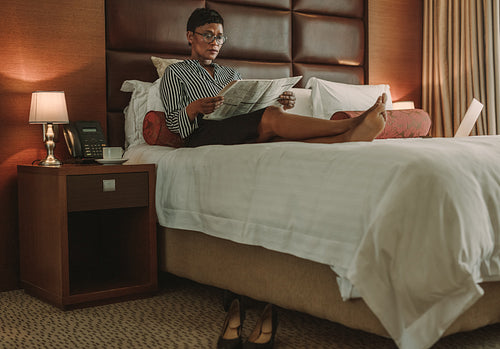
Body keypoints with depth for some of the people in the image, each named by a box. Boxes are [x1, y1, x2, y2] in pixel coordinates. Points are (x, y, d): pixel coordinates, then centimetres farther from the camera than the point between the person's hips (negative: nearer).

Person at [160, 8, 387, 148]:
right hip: (204, 137, -4)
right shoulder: (175, 73, 17)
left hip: (242, 137, 4)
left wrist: (281, 104, 0)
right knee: (271, 117, -32)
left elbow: (252, 109, 21)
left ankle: (347, 138, -61)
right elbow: (172, 123, 4)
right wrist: (193, 109, -19)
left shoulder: (231, 74, 32)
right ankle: (349, 125, -41)